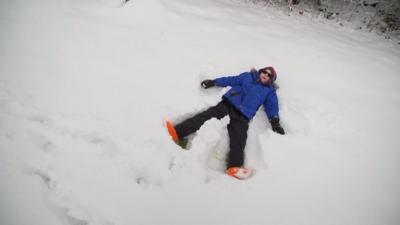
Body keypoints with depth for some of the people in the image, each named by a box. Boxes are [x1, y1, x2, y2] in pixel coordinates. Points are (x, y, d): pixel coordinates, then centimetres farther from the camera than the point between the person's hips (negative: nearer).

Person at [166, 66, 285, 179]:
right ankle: (177, 132, -30)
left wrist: (275, 121, -5)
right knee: (208, 115, -20)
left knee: (238, 140, -23)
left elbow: (272, 106, 13)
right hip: (228, 104, 1)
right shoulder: (248, 76, 25)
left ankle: (234, 167, -42)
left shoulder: (270, 91, 23)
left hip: (242, 116, -1)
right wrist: (213, 82, 15)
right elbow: (231, 80, 22)